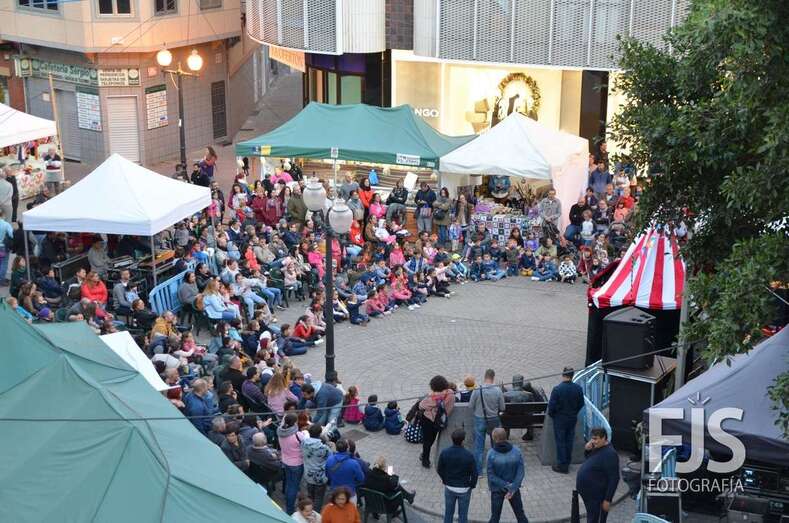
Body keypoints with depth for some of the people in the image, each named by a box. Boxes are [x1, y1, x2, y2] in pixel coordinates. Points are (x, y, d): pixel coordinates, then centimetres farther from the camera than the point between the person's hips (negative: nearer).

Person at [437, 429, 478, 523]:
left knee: (448, 512, 18)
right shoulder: (469, 455, -23)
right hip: (464, 489, -3)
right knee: (463, 514, 12)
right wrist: (472, 485, 4)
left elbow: (439, 470, -2)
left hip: (449, 487, 3)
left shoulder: (444, 453, -13)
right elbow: (474, 473, -15)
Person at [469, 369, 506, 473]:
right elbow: (502, 408, -6)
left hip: (479, 420, -1)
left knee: (479, 446, 8)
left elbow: (470, 406, -7)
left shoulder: (477, 390, -16)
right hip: (494, 420, 1)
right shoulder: (498, 391, -14)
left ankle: (478, 470, 11)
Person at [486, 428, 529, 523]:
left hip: (497, 489, -1)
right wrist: (512, 488, -18)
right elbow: (521, 472, -16)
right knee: (520, 514, 17)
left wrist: (506, 486, -16)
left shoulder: (491, 454, -22)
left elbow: (491, 476, -19)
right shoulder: (517, 451, -15)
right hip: (514, 488, 1)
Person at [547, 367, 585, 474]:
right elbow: (581, 404, 1)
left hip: (560, 419, -4)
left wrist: (551, 414, 3)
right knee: (569, 441, 17)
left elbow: (551, 405, -17)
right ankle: (567, 462, 27)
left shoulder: (557, 389, -22)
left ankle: (562, 465, 9)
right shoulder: (578, 388, -9)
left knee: (560, 442, 6)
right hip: (572, 418, 4)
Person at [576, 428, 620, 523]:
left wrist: (607, 500, -23)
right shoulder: (597, 448, 6)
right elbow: (588, 460, 23)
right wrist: (587, 450, 1)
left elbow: (614, 479, -23)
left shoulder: (609, 454, -22)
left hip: (596, 497, -9)